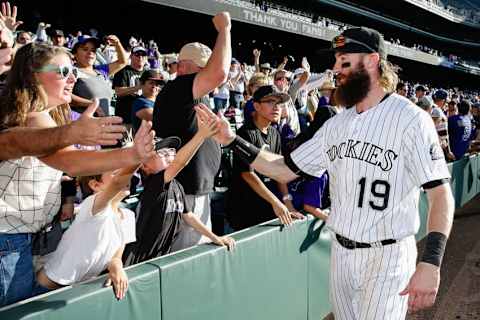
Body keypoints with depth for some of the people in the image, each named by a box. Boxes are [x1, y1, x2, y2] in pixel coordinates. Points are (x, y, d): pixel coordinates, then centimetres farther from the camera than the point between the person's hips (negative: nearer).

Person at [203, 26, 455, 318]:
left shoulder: (410, 118, -13)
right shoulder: (337, 124, 6)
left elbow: (441, 195, -16)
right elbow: (285, 170, 8)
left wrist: (431, 263, -26)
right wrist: (232, 140, -1)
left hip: (387, 256, -6)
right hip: (340, 251, 6)